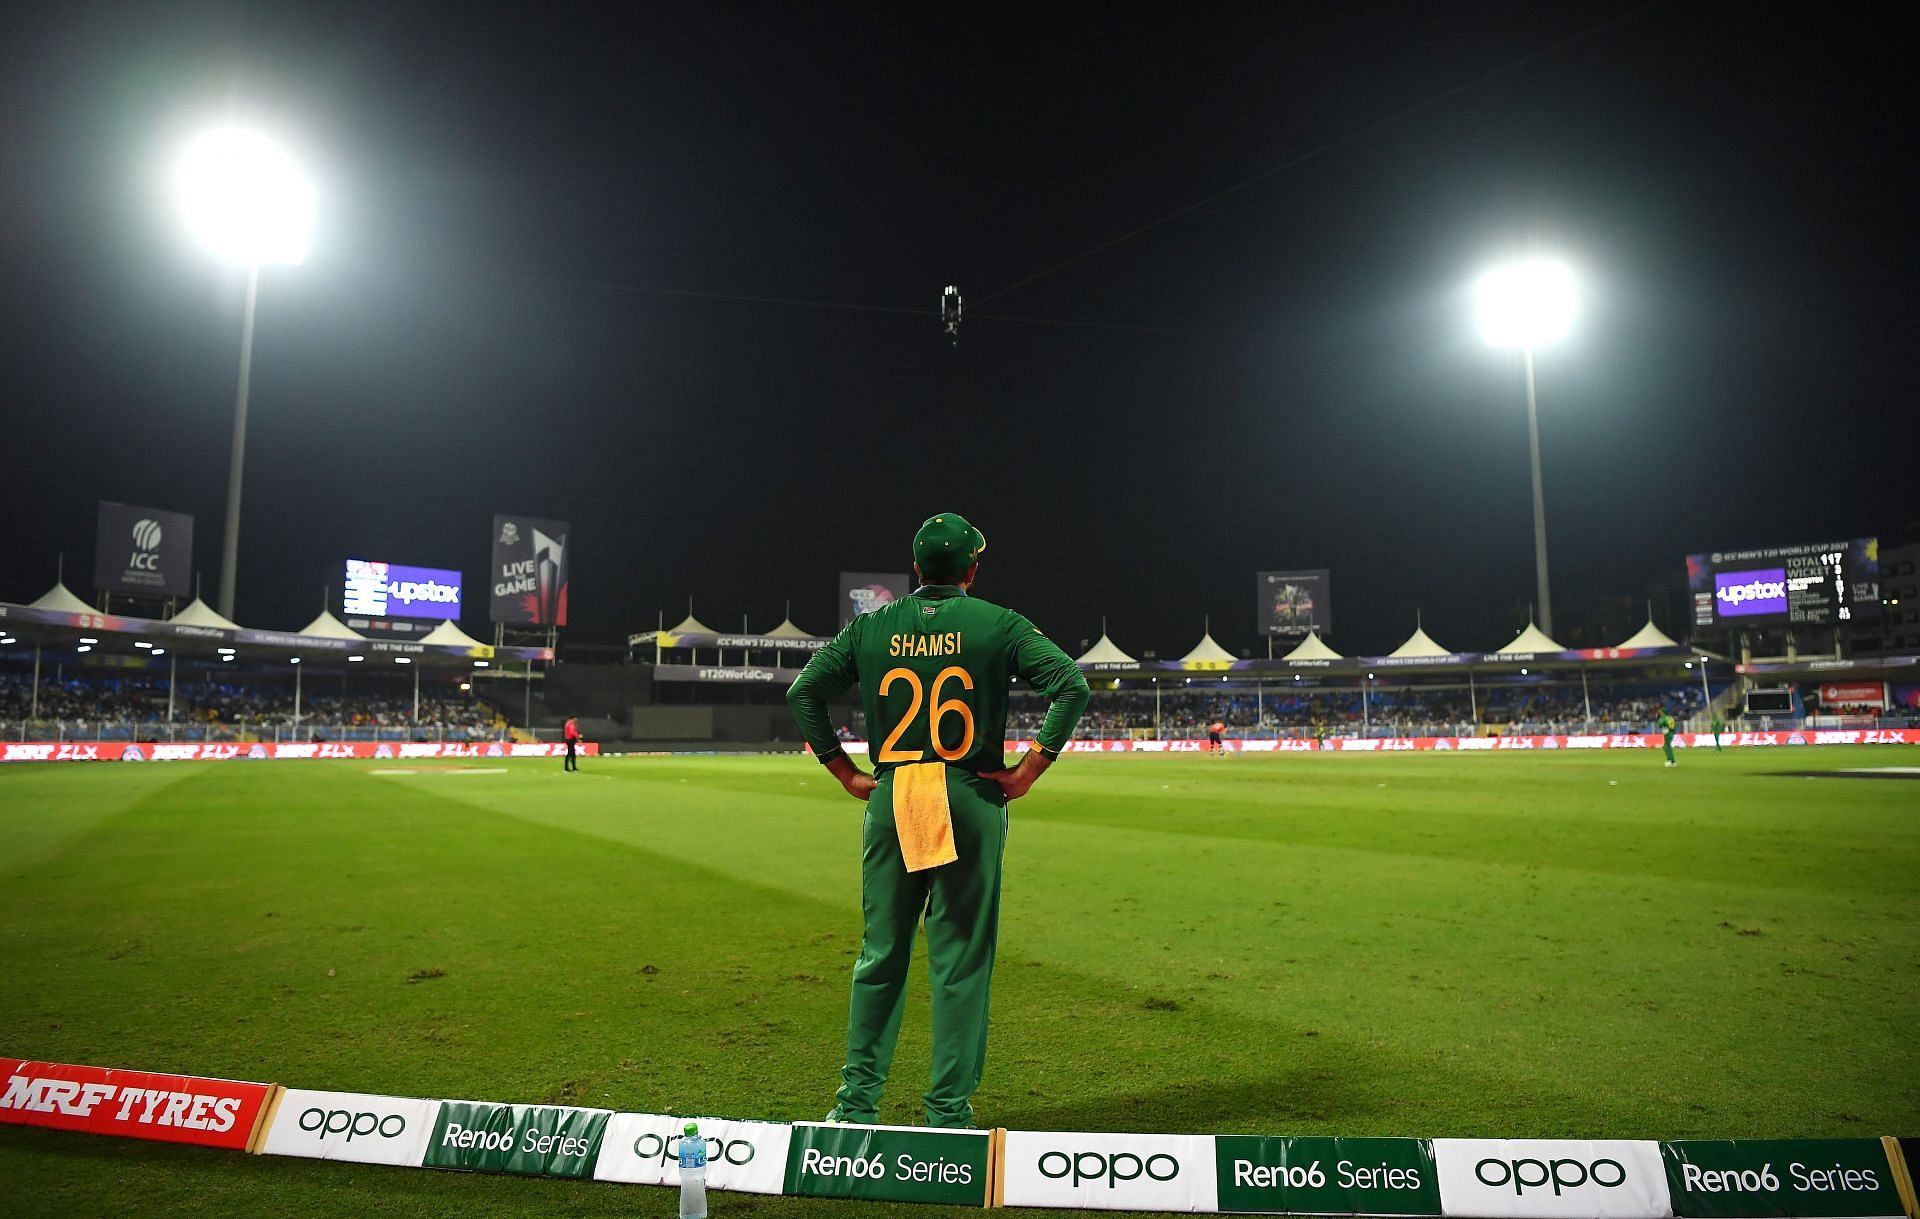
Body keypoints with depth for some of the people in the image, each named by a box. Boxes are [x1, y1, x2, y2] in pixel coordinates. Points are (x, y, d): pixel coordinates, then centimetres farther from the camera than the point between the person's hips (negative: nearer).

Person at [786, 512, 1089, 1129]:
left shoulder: (872, 626, 7)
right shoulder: (997, 625, -1)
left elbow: (803, 691, 6)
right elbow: (1071, 685, -10)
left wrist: (847, 773, 7)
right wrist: (1028, 770, -7)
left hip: (889, 802, 3)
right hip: (972, 801, -2)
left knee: (881, 954, 12)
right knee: (961, 959, 5)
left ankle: (857, 1100, 20)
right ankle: (949, 1111, 12)